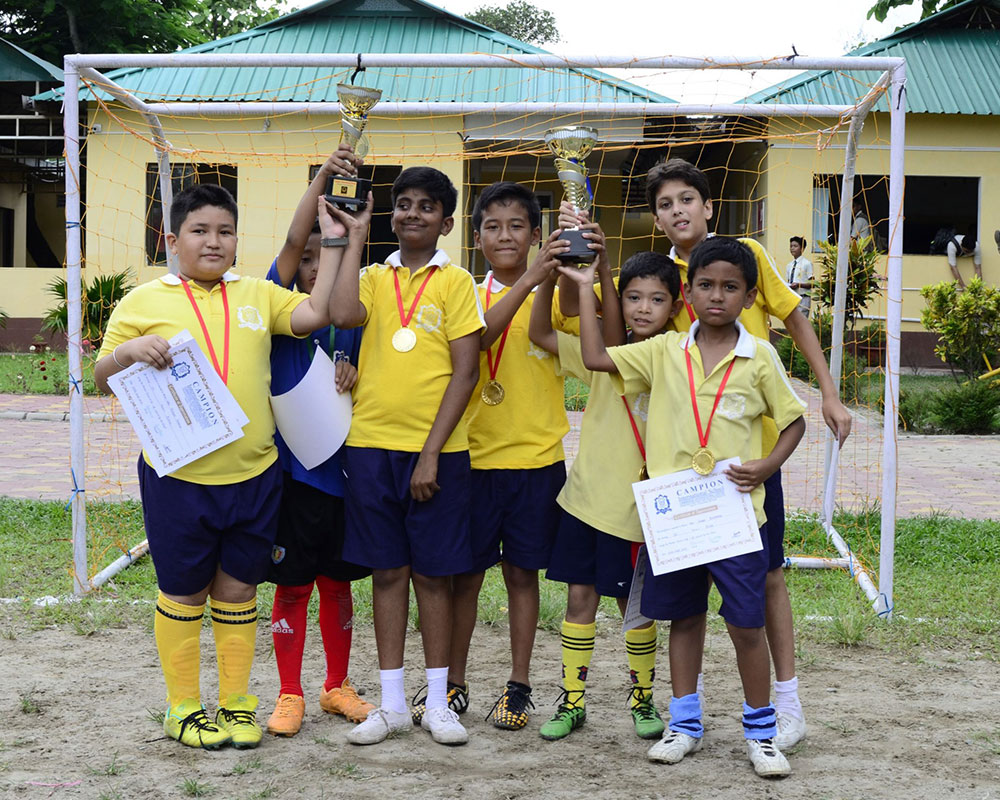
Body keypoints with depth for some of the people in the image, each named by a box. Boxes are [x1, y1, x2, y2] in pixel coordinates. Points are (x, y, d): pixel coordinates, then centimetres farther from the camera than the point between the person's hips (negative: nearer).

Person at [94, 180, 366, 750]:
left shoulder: (257, 295, 9)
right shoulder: (143, 302, 1)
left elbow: (317, 313, -3)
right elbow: (104, 380, 4)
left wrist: (339, 243, -3)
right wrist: (130, 351, -16)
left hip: (253, 475, 3)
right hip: (178, 477, -2)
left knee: (238, 589, 12)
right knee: (183, 592, 10)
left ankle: (237, 701, 26)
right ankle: (183, 706, 25)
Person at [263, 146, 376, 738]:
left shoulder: (354, 319, 7)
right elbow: (292, 241, -18)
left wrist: (355, 382, -10)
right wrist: (322, 177, -26)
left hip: (342, 465, 3)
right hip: (291, 465, -3)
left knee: (338, 583, 13)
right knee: (292, 586, 4)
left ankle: (339, 686, 28)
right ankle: (290, 695, 17)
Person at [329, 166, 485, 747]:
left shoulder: (455, 281, 0)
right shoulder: (374, 277, 9)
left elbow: (465, 373, -5)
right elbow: (345, 315, -15)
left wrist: (431, 453, -11)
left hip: (436, 450, -2)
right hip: (372, 444, 3)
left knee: (432, 573, 5)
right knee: (387, 570, 8)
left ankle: (438, 703, 16)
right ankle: (392, 704, 17)